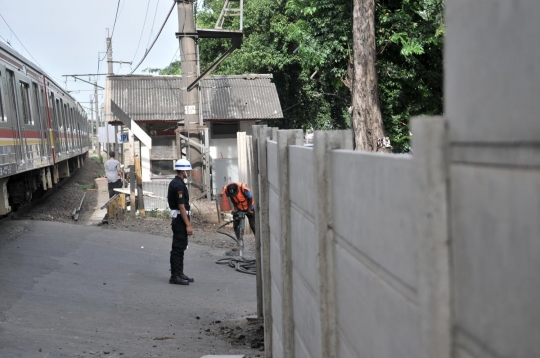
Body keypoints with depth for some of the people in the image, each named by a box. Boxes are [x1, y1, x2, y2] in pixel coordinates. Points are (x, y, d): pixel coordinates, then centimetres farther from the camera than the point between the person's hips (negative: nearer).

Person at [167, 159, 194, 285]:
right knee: (178, 248, -6)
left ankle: (179, 274, 20)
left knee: (180, 247, 14)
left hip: (177, 219, 10)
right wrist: (188, 225, -21)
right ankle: (175, 276, -3)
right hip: (180, 220, -10)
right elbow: (181, 206, -22)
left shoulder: (174, 183, 13)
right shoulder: (179, 185, -18)